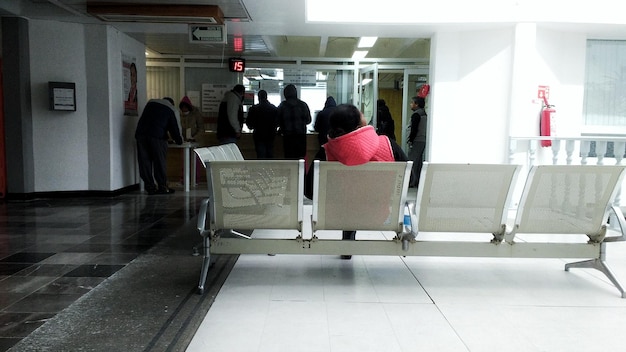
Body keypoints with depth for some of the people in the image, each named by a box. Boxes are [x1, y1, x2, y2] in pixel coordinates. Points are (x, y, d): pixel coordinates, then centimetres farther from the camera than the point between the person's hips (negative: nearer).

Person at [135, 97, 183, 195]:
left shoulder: (151, 102, 27)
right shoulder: (171, 109, 15)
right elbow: (174, 127, 13)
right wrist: (179, 141, 26)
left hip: (140, 133, 4)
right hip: (157, 135, -4)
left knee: (144, 161, 6)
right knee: (160, 161, 2)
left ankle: (150, 187, 7)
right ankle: (162, 187, 5)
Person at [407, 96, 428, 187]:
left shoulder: (416, 114, -13)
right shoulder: (424, 113, 16)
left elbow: (414, 129, -18)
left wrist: (410, 140, -12)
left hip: (416, 141, -10)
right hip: (423, 140, 10)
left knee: (413, 161, -7)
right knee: (419, 161, 12)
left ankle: (413, 182, -8)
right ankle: (419, 181, 15)